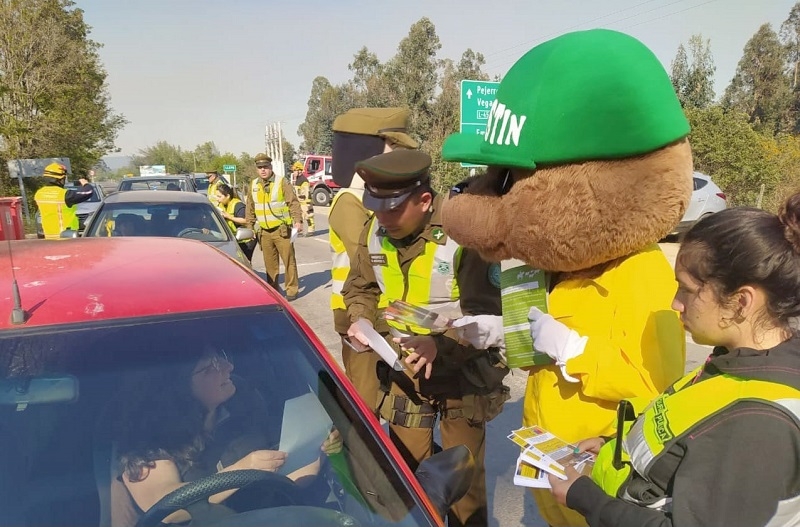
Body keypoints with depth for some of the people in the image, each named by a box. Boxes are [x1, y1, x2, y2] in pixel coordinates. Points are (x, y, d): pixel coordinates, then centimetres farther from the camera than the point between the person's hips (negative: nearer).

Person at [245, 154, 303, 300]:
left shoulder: (282, 182, -5)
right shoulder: (253, 185, 9)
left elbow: (293, 203, -10)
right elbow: (250, 209, 15)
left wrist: (298, 221, -21)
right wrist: (249, 227, 13)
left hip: (282, 230, -4)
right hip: (264, 232, 4)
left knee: (289, 260, -1)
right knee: (269, 263, 10)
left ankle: (291, 289, 9)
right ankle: (273, 289, 21)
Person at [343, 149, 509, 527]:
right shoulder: (374, 232, -7)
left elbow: (487, 315, -24)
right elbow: (360, 287, 9)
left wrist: (442, 345, -38)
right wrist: (361, 319, -11)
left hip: (461, 372, -4)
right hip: (403, 367, 5)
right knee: (405, 467, 17)